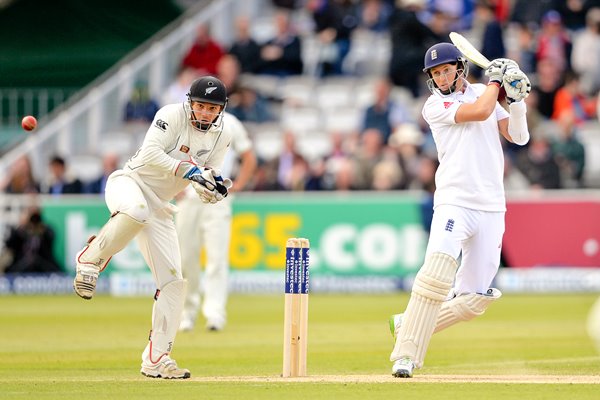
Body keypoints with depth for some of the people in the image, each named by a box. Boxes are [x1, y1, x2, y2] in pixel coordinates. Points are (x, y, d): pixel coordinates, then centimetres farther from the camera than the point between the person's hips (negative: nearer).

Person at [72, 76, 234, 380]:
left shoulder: (221, 137, 5)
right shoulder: (173, 115, -13)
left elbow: (205, 191, 5)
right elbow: (150, 155, -25)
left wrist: (216, 187, -18)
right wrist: (187, 170, -31)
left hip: (160, 206, 7)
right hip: (128, 183, -6)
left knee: (172, 280, -2)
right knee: (136, 211, -44)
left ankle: (156, 359, 3)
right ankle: (91, 260, -19)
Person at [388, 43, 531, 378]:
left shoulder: (482, 92, 14)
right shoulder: (435, 106, -1)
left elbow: (518, 137, 11)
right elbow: (480, 112, -15)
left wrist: (517, 99, -3)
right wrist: (496, 80, 0)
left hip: (491, 209, 5)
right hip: (455, 202, -5)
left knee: (474, 299, 3)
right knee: (436, 273, -27)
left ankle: (409, 325, 22)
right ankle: (406, 354, -23)